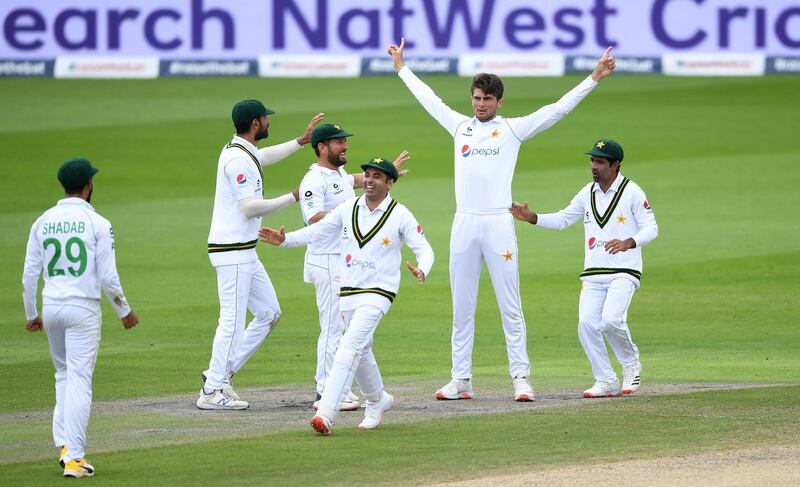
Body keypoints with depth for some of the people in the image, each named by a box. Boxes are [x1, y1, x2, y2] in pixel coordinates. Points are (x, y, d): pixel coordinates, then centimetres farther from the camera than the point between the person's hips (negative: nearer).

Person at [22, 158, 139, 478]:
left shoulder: (43, 222, 4)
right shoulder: (97, 223, -8)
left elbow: (29, 275, 6)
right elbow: (108, 277, -9)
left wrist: (32, 315, 18)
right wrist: (125, 312, 4)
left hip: (51, 308, 4)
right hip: (83, 309, -4)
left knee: (64, 375, 21)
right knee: (79, 380, -4)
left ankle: (63, 444, 11)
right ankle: (74, 458, -8)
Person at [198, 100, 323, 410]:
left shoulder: (243, 152, 14)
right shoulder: (238, 160, -18)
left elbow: (267, 156, 39)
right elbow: (250, 208, -24)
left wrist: (303, 140, 38)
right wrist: (292, 198, -17)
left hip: (246, 253, 11)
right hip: (231, 252, -11)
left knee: (269, 314, 13)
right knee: (233, 321, -7)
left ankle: (220, 373, 16)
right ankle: (213, 391, -2)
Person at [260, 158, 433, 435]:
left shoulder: (400, 215, -6)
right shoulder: (348, 209, 6)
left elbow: (423, 248, -7)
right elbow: (317, 231, 10)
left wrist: (421, 270, -29)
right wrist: (285, 240, -5)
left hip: (378, 294, -6)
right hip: (348, 292, 6)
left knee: (349, 349, -19)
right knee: (361, 352, 16)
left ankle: (326, 414, -26)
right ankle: (378, 401, 39)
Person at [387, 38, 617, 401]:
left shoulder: (513, 129, 5)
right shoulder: (460, 126, 14)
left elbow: (558, 109, 1)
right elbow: (428, 99, 27)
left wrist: (594, 78, -5)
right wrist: (402, 68, 36)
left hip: (498, 224, -4)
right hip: (464, 224, 4)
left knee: (510, 307, -4)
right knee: (461, 308, 5)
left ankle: (521, 378, -3)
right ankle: (460, 379, 9)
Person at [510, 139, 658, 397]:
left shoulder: (632, 192, -5)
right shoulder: (588, 193, 12)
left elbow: (651, 228, -8)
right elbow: (563, 219, 20)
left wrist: (628, 242, -27)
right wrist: (532, 218, 5)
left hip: (624, 272, -5)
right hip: (593, 275, 5)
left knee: (610, 320, -24)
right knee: (587, 324, -11)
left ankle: (631, 364, 5)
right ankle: (607, 382, 2)